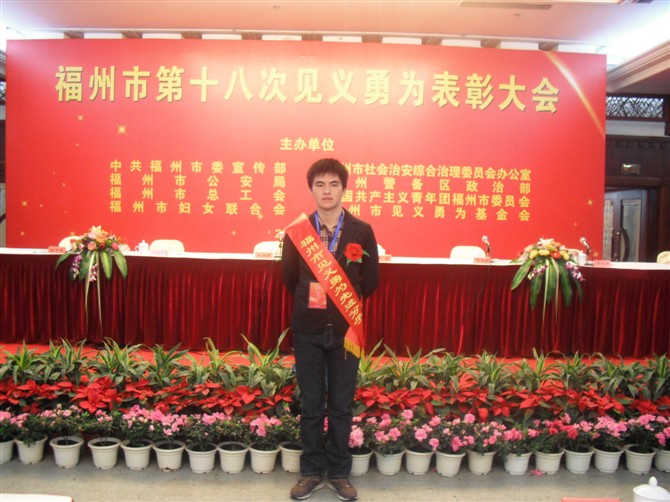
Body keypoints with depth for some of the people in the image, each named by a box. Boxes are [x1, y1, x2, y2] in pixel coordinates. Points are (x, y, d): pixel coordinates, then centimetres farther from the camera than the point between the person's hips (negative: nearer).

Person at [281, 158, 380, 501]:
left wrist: (344, 304, 7)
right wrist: (311, 301, 10)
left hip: (345, 330, 0)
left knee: (342, 405, 9)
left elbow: (371, 281, 4)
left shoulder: (362, 232, -2)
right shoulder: (296, 232, 0)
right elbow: (288, 278, 8)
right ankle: (312, 472, 26)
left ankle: (339, 473, 25)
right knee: (311, 405, 10)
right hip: (308, 330, 1)